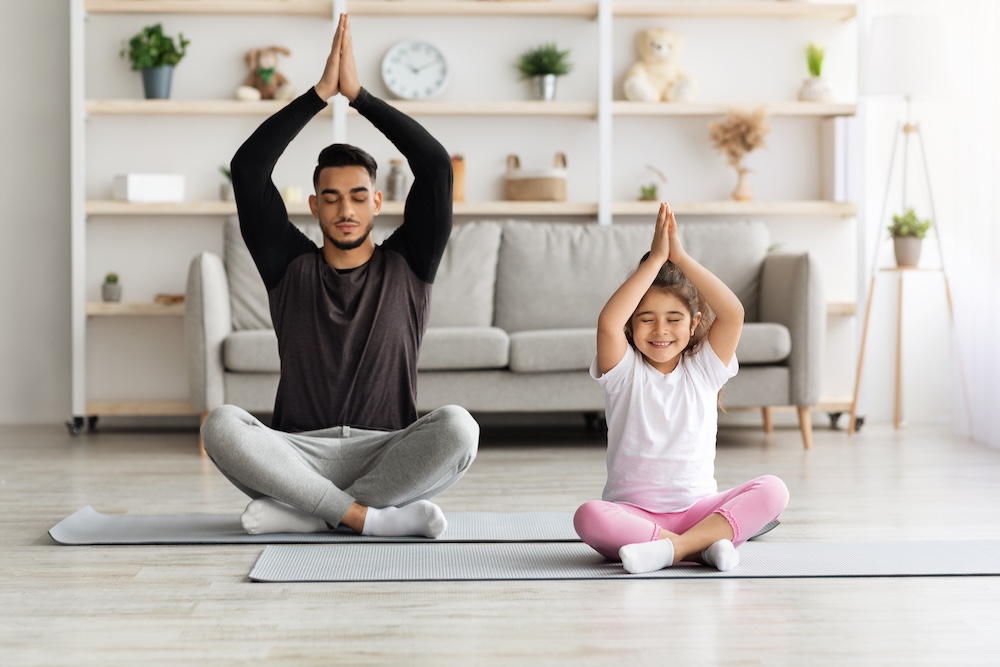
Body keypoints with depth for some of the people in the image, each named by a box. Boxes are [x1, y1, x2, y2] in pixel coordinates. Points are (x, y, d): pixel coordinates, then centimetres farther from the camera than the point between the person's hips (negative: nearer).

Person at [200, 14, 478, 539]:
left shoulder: (406, 266, 9)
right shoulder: (290, 268, 11)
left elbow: (436, 165, -3)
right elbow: (247, 169, 1)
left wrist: (359, 94, -4)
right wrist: (320, 92, -2)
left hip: (387, 453, 0)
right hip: (301, 453, 1)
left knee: (457, 426, -33)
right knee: (222, 424, -30)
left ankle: (305, 511, -23)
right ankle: (373, 516, -28)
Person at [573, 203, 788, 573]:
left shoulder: (703, 369, 6)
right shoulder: (624, 370, 2)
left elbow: (733, 312, -11)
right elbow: (608, 323, -20)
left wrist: (680, 258, -11)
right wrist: (655, 259, -16)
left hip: (698, 509, 2)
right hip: (633, 512, -2)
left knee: (772, 490, -23)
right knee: (589, 516, -34)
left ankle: (674, 547, -30)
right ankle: (704, 546, -30)